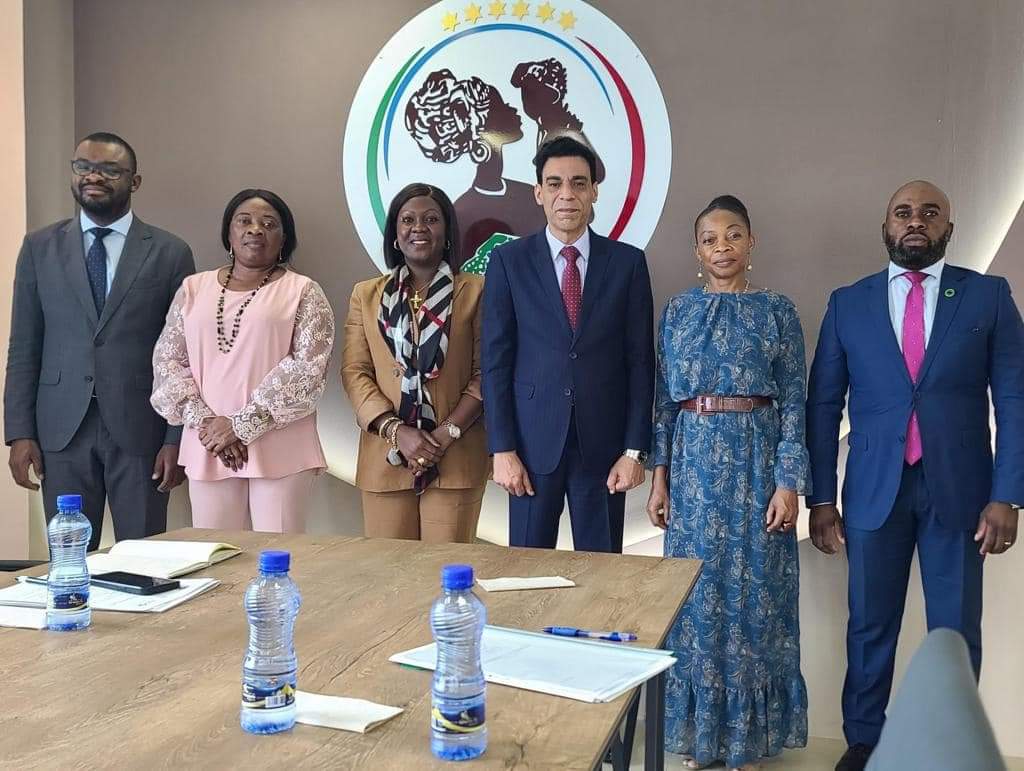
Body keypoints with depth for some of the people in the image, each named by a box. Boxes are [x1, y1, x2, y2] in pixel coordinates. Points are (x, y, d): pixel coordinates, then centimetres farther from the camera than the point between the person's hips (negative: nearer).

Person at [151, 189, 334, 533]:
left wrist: (241, 426, -13)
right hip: (207, 448, 3)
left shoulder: (303, 292, 2)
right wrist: (205, 421, -7)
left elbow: (307, 368, -9)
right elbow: (167, 360, 8)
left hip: (279, 452, -3)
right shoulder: (193, 288, 12)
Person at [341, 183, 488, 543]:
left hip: (455, 459, -2)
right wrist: (396, 431, -9)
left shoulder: (474, 291, 5)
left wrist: (449, 432, -12)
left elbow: (485, 373, 1)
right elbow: (354, 372, 5)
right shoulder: (366, 295, 12)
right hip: (386, 459, 2)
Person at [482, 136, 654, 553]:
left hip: (603, 445, 1)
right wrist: (502, 449, -6)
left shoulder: (627, 262, 3)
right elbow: (496, 361, 0)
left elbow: (640, 361, 3)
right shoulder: (508, 261, 2)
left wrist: (635, 450, -2)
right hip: (533, 443, 0)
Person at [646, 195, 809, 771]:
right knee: (696, 593, 7)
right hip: (694, 463, 2)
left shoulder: (778, 311, 1)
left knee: (753, 590, 4)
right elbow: (664, 400, 6)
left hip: (755, 464, -2)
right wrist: (660, 477, 2)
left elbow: (794, 403, -2)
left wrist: (789, 483, -9)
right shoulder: (678, 311, 7)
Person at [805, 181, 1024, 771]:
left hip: (957, 490, -1)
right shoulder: (848, 303, 6)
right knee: (870, 627, 10)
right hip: (874, 490, 1)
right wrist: (822, 497, 1)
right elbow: (823, 404, 5)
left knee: (957, 632, 7)